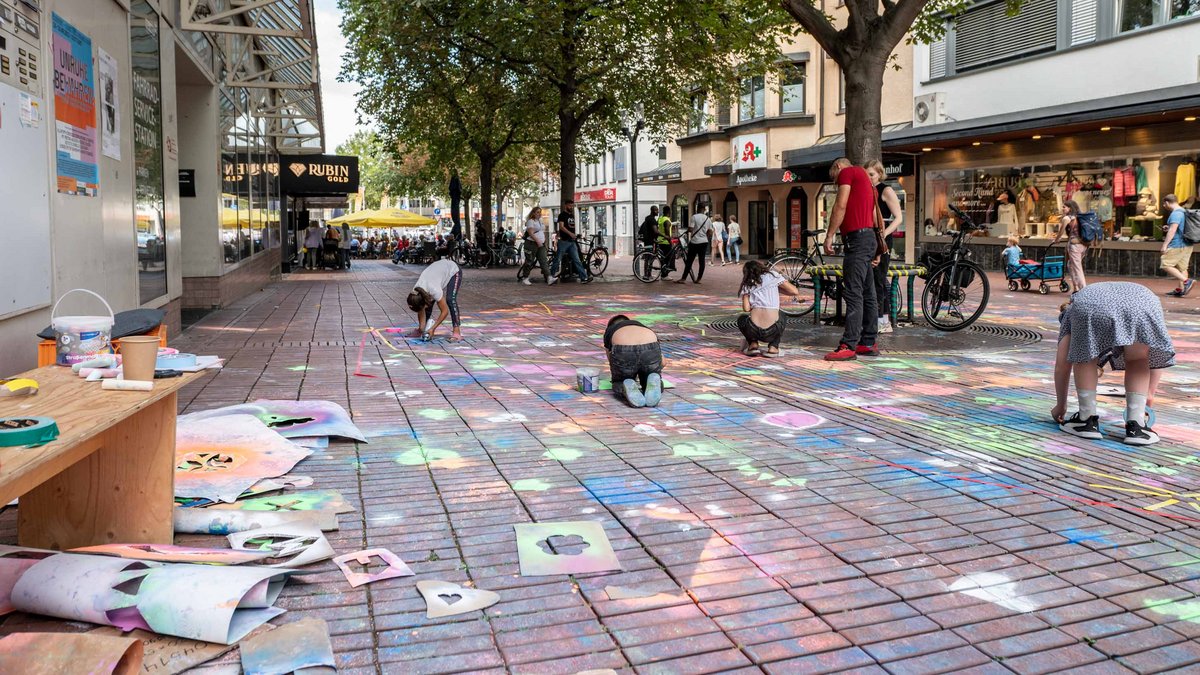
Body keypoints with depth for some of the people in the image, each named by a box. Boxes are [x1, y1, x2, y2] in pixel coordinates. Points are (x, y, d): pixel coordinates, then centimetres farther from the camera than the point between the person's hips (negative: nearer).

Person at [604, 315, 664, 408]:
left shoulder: (609, 331, 36)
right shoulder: (643, 327, 39)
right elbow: (662, 361, 36)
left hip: (623, 352, -2)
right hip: (650, 350, 2)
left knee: (619, 384, 29)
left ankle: (628, 387, -6)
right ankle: (653, 381, -7)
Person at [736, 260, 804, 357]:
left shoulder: (747, 284, 13)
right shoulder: (772, 275, 10)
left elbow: (746, 308, 1)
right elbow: (795, 292, 6)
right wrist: (777, 290, 21)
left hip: (752, 331, 0)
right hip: (772, 332, 0)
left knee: (741, 319, 35)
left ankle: (753, 344, 13)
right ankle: (773, 347, 15)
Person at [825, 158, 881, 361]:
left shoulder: (847, 172, 0)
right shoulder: (865, 178, 27)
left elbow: (840, 206, -12)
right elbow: (876, 218, 25)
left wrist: (829, 235, -11)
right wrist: (877, 250, 25)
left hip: (857, 238, -10)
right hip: (869, 238, 10)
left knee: (853, 294, -14)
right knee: (867, 294, 10)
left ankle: (849, 346, -17)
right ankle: (868, 343, 14)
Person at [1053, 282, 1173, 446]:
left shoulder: (1071, 311, 41)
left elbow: (1061, 366, 36)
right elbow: (1156, 357, 46)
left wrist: (1060, 406, 47)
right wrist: (1149, 394, 55)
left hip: (1091, 307, -2)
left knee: (1085, 358, 25)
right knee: (1138, 361, 26)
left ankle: (1087, 420, 22)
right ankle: (1136, 426, 19)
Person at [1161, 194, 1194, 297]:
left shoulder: (1176, 213, -16)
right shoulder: (1185, 212, 16)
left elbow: (1172, 230, -24)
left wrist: (1165, 244, -25)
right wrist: (1168, 228, 35)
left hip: (1177, 245, -10)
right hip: (1187, 245, 10)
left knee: (1166, 265, -7)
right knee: (1182, 268, 11)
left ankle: (1186, 281, -17)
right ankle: (1181, 290, 12)